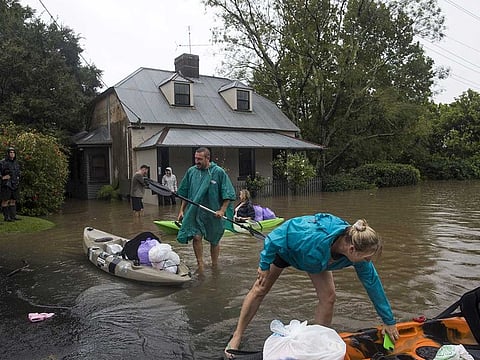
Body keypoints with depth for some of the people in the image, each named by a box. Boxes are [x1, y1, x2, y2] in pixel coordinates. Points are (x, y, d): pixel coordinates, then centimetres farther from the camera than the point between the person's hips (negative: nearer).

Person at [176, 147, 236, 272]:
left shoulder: (219, 172, -7)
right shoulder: (191, 171, 3)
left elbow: (228, 194, -6)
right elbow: (184, 193, 12)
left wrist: (222, 210, -15)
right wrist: (181, 210, 8)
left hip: (213, 213, -2)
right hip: (195, 212, 2)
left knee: (214, 241, 10)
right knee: (196, 237, -10)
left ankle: (215, 266, 28)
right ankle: (200, 265, 6)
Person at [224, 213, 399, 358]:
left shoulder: (356, 249, -31)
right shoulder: (313, 237, -49)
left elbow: (372, 283, -16)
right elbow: (275, 237, -34)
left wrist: (389, 321, -6)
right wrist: (264, 266, -20)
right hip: (284, 246, -4)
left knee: (328, 297, -8)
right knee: (260, 289, 4)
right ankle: (236, 337, 22)